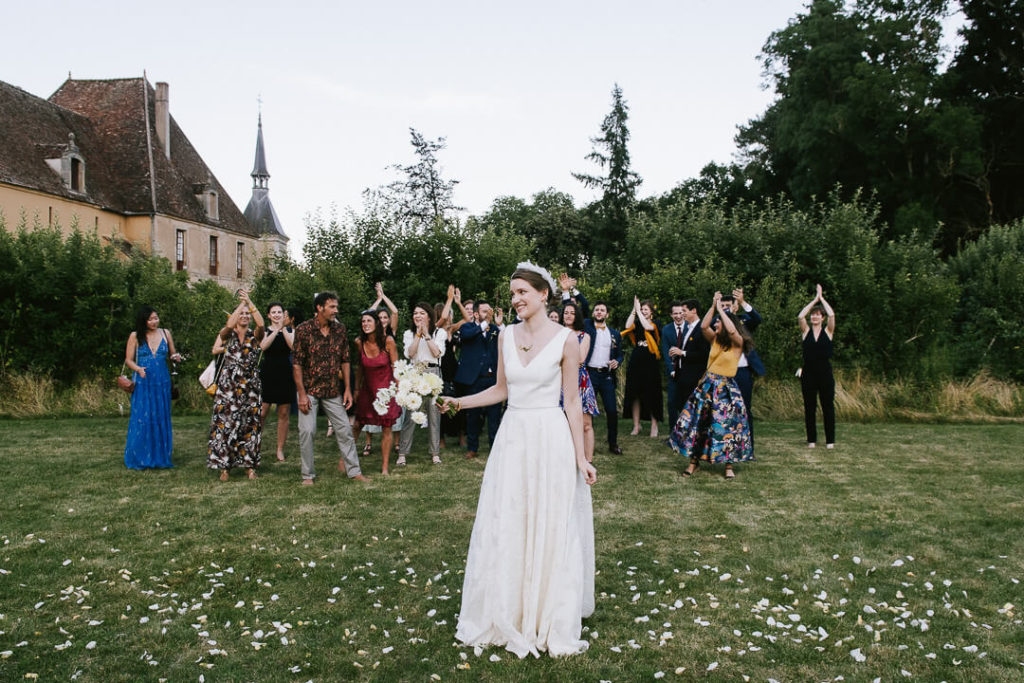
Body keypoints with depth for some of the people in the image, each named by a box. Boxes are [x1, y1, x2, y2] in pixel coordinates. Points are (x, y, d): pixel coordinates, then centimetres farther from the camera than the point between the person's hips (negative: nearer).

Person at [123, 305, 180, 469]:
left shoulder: (165, 333, 8)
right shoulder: (135, 336, 2)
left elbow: (172, 354, 17)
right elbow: (128, 360, 3)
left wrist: (176, 357, -6)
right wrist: (138, 369, -16)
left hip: (162, 382, 3)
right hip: (142, 382, -2)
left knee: (161, 417, 4)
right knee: (141, 419, -5)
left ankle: (160, 457, 12)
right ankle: (140, 458, 3)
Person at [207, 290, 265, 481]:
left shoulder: (254, 335, 6)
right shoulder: (227, 335, 4)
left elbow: (261, 324, -16)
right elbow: (229, 325, -20)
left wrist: (249, 302, -20)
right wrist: (242, 303, -15)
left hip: (250, 387, 1)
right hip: (228, 386, -1)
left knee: (250, 425, 3)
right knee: (225, 424, -4)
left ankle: (250, 465, 9)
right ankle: (224, 466, 2)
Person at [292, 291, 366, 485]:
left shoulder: (339, 329, 2)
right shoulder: (304, 329, -10)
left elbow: (344, 360, 7)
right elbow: (297, 363, -10)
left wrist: (347, 389, 3)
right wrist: (302, 393, -14)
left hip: (333, 391, 4)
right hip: (309, 390, -3)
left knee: (344, 429, 5)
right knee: (307, 430, -4)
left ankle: (354, 470, 15)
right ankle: (308, 475, 10)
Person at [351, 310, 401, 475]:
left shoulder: (388, 341, -15)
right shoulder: (359, 342, -7)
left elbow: (395, 367, -7)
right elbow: (360, 367, 6)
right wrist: (357, 389, 11)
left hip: (386, 388, -2)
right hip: (367, 388, 2)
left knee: (386, 428, 2)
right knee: (357, 424, 1)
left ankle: (385, 467, 12)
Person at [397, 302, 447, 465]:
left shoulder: (439, 332, 9)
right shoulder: (409, 334, 13)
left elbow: (437, 353, -5)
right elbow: (410, 353, -2)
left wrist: (427, 335, -6)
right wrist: (418, 334, -5)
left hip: (433, 374, 0)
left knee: (434, 412, 1)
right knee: (410, 413, -5)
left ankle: (435, 453, 10)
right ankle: (403, 453, 1)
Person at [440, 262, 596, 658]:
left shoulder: (565, 339, -8)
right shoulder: (506, 336, 4)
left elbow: (572, 403, -6)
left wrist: (580, 457, -7)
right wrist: (460, 402, 3)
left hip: (551, 439, -4)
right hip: (512, 438, 4)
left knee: (551, 532, 6)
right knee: (504, 530, 8)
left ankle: (552, 623, 24)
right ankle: (508, 617, 25)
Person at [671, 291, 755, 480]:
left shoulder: (738, 343, -7)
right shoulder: (715, 339, 7)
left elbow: (732, 330, -27)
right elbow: (703, 326, -8)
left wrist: (720, 309, -18)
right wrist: (713, 306, -9)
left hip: (726, 388, -5)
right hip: (708, 386, 5)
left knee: (727, 426, -4)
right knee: (697, 422, 4)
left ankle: (728, 465, 8)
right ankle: (694, 460, 14)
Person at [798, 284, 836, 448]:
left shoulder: (828, 331, 5)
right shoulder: (806, 331, 7)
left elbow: (832, 315, -10)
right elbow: (800, 316, -8)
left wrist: (822, 298, 0)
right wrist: (814, 299, -2)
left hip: (825, 373, -1)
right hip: (808, 373, 1)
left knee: (828, 407, 2)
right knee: (809, 407, 4)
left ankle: (830, 440, 9)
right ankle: (811, 439, 12)